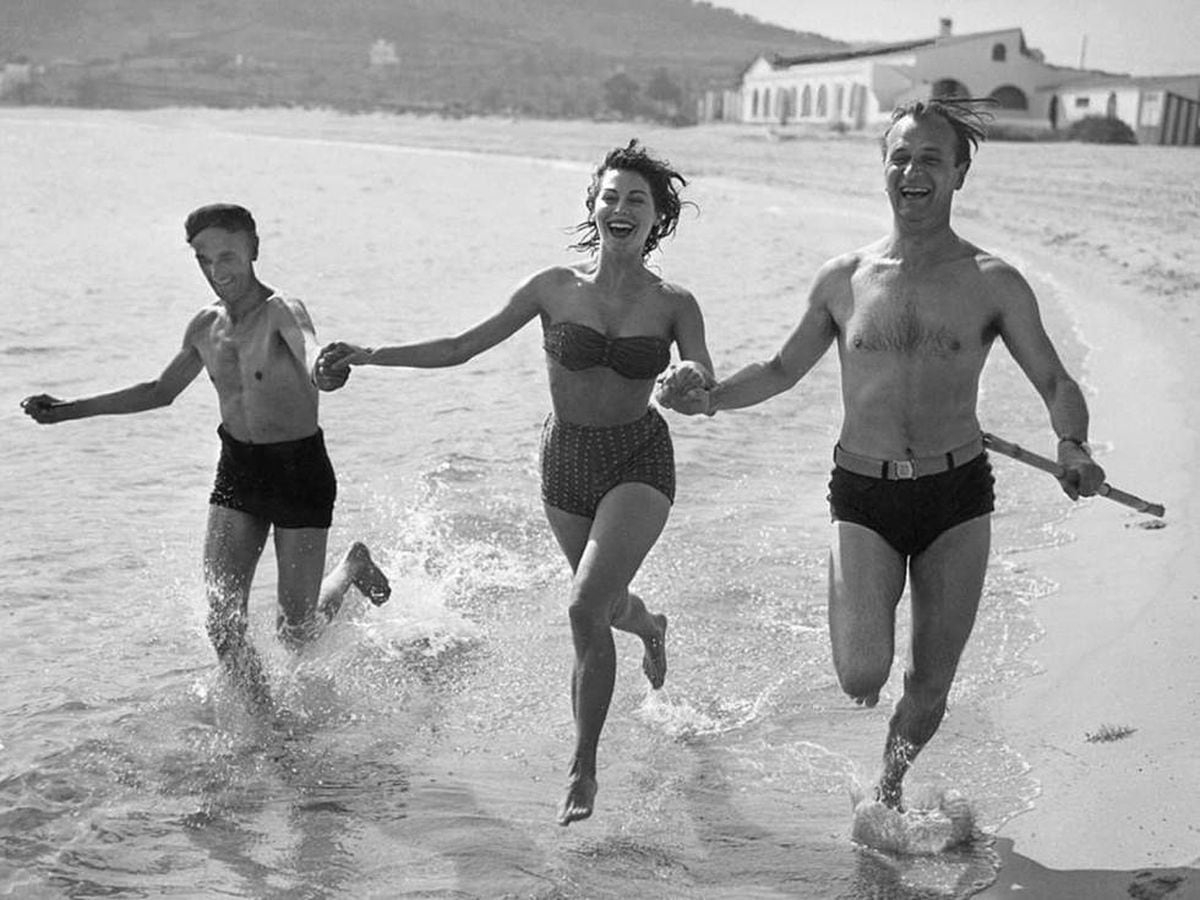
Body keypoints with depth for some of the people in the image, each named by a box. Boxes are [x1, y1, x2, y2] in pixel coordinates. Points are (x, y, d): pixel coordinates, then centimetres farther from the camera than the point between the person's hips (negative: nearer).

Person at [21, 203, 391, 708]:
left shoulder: (282, 312, -17)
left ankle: (354, 567, 31)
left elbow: (313, 360, -40)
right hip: (236, 471, 6)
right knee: (222, 623, -6)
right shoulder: (207, 327, 4)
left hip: (300, 470, -6)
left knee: (295, 632, 1)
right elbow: (161, 391, 20)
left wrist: (326, 374, -65)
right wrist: (68, 410, 19)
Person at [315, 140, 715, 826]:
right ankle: (649, 627, 61)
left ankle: (584, 767, -2)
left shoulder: (674, 305, -7)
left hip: (639, 461, -3)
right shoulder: (556, 288, -4)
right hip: (566, 460, 3)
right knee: (606, 603, 20)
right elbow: (463, 346, -1)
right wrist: (370, 356, -7)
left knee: (586, 608, -19)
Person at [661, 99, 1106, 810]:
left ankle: (890, 788, 38)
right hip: (864, 497, 0)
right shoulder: (843, 279, 4)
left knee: (931, 689, 8)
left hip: (958, 497, 0)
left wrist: (1073, 447, -17)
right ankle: (865, 637, 24)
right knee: (861, 678, -14)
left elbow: (1056, 383, 4)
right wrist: (711, 398, -1)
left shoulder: (994, 284, 0)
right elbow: (783, 369, 17)